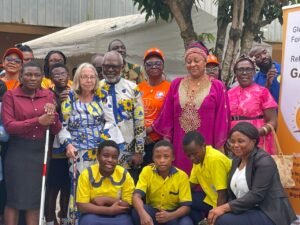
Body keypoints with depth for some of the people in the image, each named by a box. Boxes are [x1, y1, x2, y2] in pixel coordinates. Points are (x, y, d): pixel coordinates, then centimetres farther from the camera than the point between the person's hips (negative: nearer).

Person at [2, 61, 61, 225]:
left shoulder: (48, 95, 8)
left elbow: (56, 130, 8)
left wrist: (53, 115, -14)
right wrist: (38, 121, -19)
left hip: (41, 151, 3)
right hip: (18, 151, -3)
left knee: (35, 199, 9)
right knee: (14, 198, 1)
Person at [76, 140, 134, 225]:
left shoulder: (124, 174, -8)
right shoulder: (87, 174, -11)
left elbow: (129, 205, -8)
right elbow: (82, 206, -15)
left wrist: (106, 200, -20)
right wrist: (110, 210, -22)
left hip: (118, 216, 1)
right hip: (94, 215, -1)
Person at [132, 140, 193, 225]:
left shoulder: (182, 176, -13)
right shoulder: (147, 171, -11)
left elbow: (186, 206, -15)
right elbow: (136, 196, -25)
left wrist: (170, 216, -37)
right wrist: (143, 214, -47)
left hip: (173, 214, -1)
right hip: (152, 212, 1)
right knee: (137, 212, -32)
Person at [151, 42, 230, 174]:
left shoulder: (217, 87, 0)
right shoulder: (176, 85, 8)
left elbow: (222, 119, -1)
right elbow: (167, 117, 9)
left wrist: (220, 149, -3)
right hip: (180, 147, 2)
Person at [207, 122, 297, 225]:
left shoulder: (264, 161, -13)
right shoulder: (237, 160, 12)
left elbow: (256, 195, -23)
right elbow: (232, 192, 9)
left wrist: (225, 208, -25)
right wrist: (223, 208, -9)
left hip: (269, 215, -7)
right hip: (250, 211, 7)